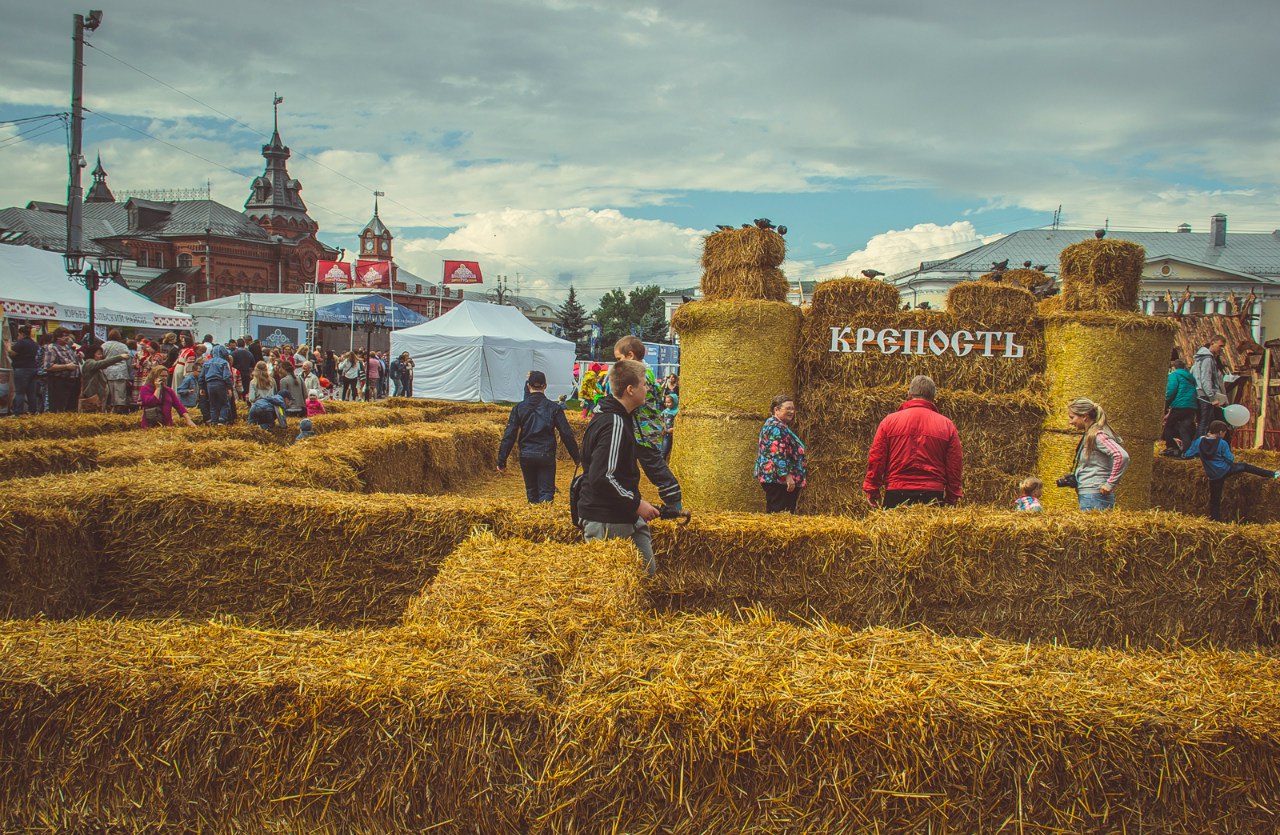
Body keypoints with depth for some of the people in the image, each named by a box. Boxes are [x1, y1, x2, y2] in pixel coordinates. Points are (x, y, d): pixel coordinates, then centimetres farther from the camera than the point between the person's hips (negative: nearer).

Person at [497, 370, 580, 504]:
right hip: (546, 456, -2)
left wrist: (502, 461, 1)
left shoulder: (519, 407, 0)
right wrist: (576, 457, 6)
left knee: (531, 492, 18)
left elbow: (509, 436, -3)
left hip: (526, 456, 2)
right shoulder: (553, 408, -2)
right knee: (546, 492, -1)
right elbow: (567, 435, -3)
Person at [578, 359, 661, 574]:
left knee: (648, 572, 9)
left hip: (626, 519, 10)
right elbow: (602, 477, -26)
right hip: (606, 522, -10)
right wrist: (636, 503, -18)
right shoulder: (614, 424, -20)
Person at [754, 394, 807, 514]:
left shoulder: (782, 427, 21)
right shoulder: (776, 427, -13)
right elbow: (777, 454, -21)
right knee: (781, 516, -12)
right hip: (779, 480, -11)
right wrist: (787, 476, -22)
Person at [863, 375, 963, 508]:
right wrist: (952, 498, 13)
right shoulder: (947, 425, 5)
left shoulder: (889, 421, 3)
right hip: (933, 496, 1)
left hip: (896, 496, -1)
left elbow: (876, 459, 2)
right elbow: (955, 466, 6)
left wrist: (871, 490, 10)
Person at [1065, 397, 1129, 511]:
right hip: (1086, 495, 9)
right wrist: (1073, 478, 12)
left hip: (1095, 497, -9)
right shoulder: (1089, 435, 16)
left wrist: (1110, 484, -20)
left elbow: (1122, 456, -25)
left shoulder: (1098, 435, -13)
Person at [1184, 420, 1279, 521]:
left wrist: (1201, 455, 14)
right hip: (1226, 470, -2)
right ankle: (1272, 474, 30)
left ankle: (1215, 520, 12)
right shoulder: (1222, 443, -11)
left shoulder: (1199, 441, -5)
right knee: (1244, 466, 22)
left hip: (1214, 476, 2)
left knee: (1214, 500, 9)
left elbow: (1187, 455, -4)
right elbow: (1230, 459, -6)